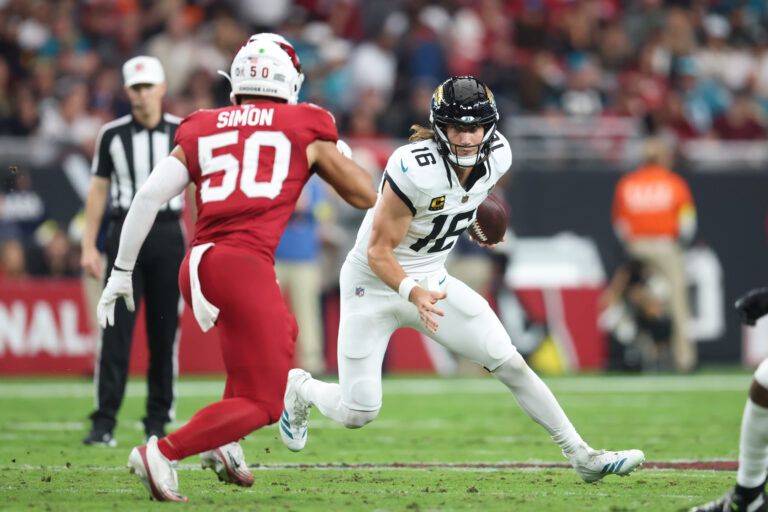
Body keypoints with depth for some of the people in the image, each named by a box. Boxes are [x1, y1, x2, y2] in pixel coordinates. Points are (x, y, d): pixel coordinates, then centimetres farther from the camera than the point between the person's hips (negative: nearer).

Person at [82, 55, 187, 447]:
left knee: (164, 332, 4)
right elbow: (98, 190, 8)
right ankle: (104, 422, -8)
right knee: (116, 330, -7)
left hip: (167, 234, 1)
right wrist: (88, 245, 3)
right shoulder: (112, 135, 3)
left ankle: (158, 421, 13)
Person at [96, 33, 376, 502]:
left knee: (281, 336, 32)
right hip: (245, 266, -6)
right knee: (262, 403, 2)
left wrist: (122, 272, 10)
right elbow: (367, 196, 17)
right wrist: (333, 150, 34)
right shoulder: (305, 130, 9)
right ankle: (163, 453, -14)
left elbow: (150, 195, 6)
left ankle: (223, 441, 20)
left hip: (197, 265, 6)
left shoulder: (203, 131, 16)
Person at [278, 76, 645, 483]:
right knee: (357, 415, -2)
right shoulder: (415, 170, -31)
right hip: (375, 283, -6)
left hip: (430, 281, 6)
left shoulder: (496, 156, -10)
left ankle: (582, 457, 6)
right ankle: (299, 389, 32)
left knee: (512, 366, -3)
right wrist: (413, 293, -40)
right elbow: (379, 252, -25)